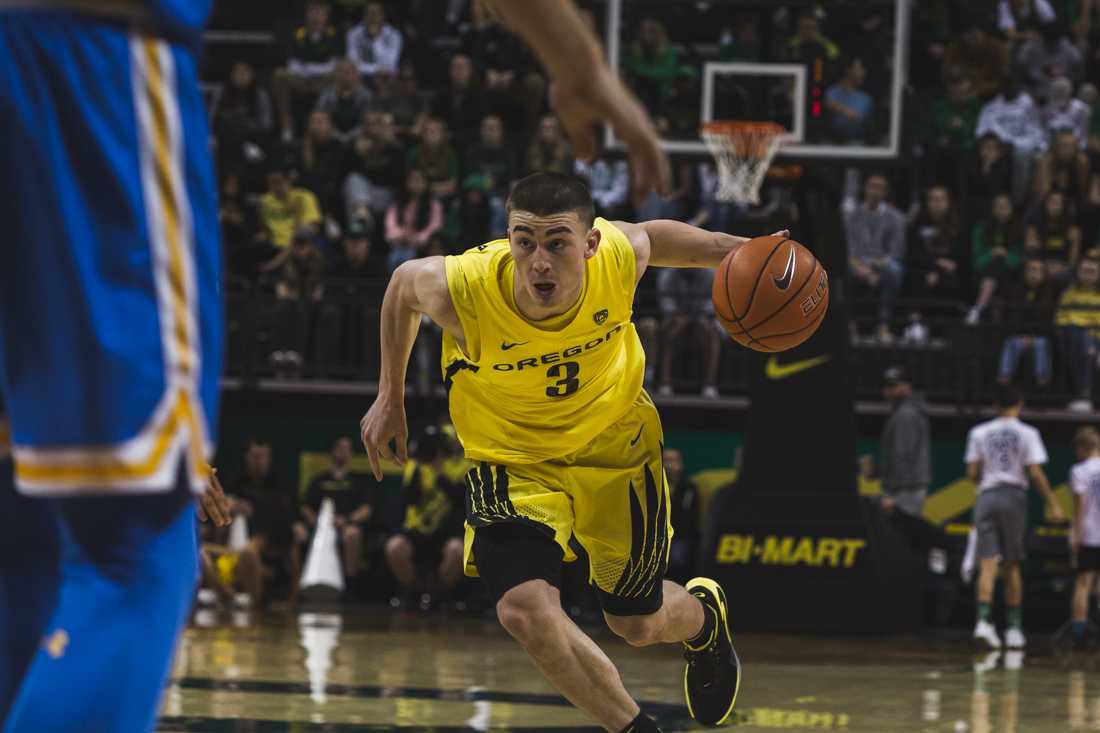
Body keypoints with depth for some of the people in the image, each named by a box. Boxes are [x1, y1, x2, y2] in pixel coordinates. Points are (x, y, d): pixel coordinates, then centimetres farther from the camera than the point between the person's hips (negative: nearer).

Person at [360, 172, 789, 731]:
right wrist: (389, 398, 2)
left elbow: (653, 235, -2)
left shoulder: (619, 257, -29)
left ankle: (704, 617, 55)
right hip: (513, 459, -1)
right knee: (524, 610, -26)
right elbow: (403, 284, -8)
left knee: (637, 625, 16)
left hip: (614, 444, 1)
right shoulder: (462, 289, -33)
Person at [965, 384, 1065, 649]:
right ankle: (1014, 626, 13)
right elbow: (1036, 473, -8)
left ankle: (983, 620, -23)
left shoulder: (979, 433, 5)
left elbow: (972, 473, 3)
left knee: (988, 564, -4)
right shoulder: (1027, 434, -2)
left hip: (986, 497, 1)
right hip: (1014, 497, -1)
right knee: (1012, 567, 10)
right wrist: (1053, 504, -2)